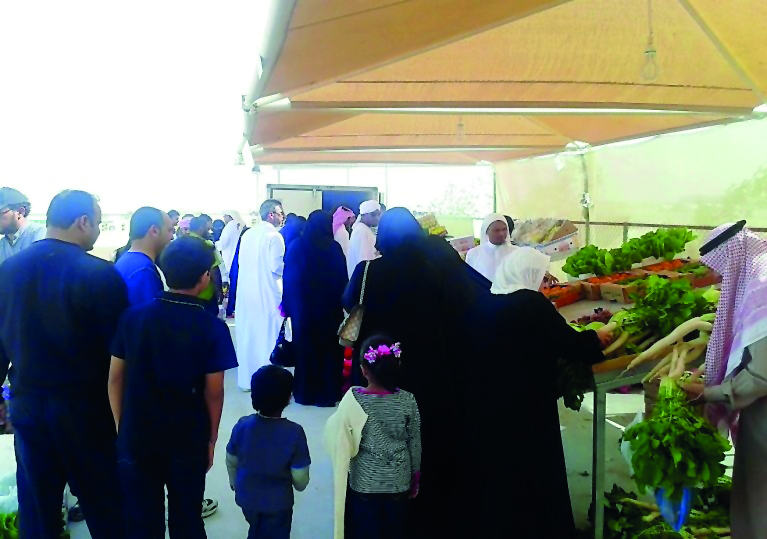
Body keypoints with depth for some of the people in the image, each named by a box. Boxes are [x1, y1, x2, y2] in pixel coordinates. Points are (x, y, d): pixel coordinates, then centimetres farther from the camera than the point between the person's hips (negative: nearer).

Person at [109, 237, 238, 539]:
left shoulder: (133, 317, -6)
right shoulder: (212, 328, -12)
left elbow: (115, 379, 0)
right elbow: (214, 392, -9)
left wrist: (121, 427, 11)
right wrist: (211, 439, 4)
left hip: (136, 437, 2)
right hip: (188, 440, -2)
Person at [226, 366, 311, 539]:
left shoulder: (242, 425, -18)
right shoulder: (294, 432, -28)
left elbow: (231, 461, -2)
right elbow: (300, 479, -20)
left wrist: (234, 482, 18)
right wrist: (300, 485, 3)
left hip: (246, 497, 4)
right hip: (277, 502, -4)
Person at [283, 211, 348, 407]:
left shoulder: (296, 247, -4)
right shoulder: (334, 248, -9)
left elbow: (288, 278, -2)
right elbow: (342, 279, -8)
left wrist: (288, 305, 3)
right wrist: (340, 302, 1)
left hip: (303, 307, 1)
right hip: (330, 308, -1)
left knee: (305, 348, 12)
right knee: (329, 349, 10)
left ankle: (306, 392, 19)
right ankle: (327, 393, 14)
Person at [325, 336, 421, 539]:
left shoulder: (354, 399, -19)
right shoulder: (407, 401, -13)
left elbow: (342, 442, -10)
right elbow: (414, 444, -3)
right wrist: (415, 477, 11)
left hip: (364, 482, -1)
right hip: (398, 482, 2)